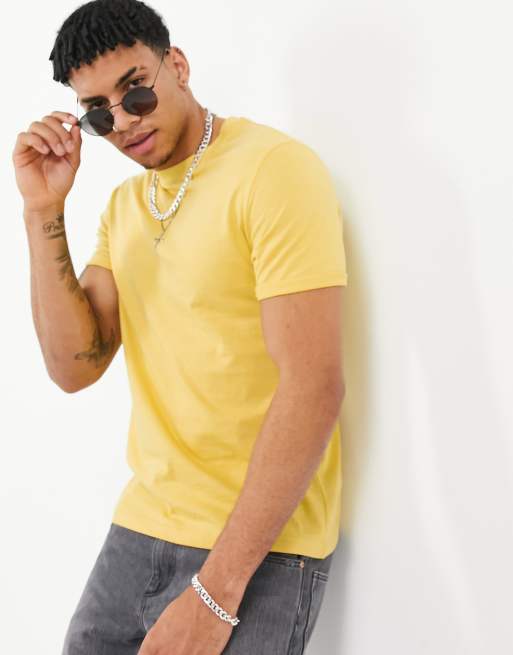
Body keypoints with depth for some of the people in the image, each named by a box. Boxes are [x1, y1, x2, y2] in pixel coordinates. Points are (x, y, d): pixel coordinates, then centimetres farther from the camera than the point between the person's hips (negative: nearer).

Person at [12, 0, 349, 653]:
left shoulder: (273, 169, -13)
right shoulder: (123, 204, 11)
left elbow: (313, 389, -20)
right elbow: (75, 367, 2)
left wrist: (216, 592, -20)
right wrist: (44, 212, -7)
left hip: (256, 549, -6)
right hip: (139, 528, 7)